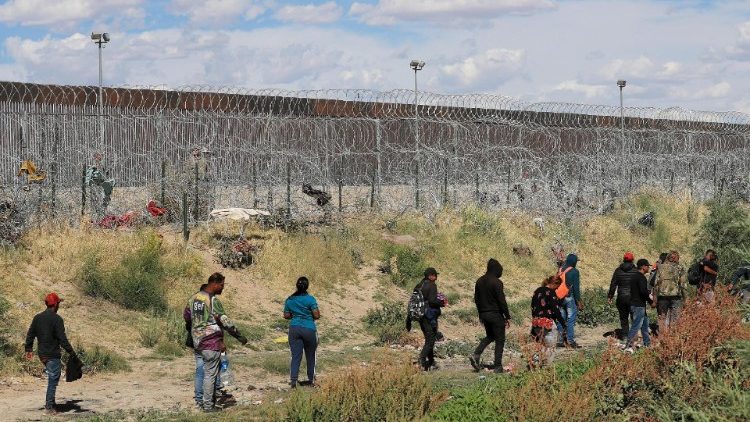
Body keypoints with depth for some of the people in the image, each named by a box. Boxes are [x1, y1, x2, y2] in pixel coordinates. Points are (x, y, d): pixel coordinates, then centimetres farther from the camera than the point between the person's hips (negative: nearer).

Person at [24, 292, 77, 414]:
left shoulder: (37, 317, 7)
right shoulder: (57, 319, -14)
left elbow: (30, 335, 12)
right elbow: (62, 339, -17)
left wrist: (29, 349, 22)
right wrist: (72, 353, -13)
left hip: (42, 354, 7)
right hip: (53, 355, -7)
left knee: (53, 377, 22)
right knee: (53, 380, 0)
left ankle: (49, 401, 20)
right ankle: (49, 406, 1)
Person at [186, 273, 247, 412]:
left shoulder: (194, 298, 9)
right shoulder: (213, 300, -15)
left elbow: (186, 315, 22)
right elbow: (225, 321, -18)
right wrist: (240, 337, -12)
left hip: (197, 341, 8)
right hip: (211, 342, -8)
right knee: (210, 373, -2)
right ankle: (208, 405, 3)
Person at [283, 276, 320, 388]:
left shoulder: (290, 299, 3)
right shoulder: (310, 299, -9)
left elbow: (286, 316, 7)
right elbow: (316, 316, -11)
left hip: (294, 329, 2)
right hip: (309, 329, -2)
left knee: (296, 356, 2)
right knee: (310, 356, 14)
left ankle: (293, 379, -13)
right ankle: (311, 379, 24)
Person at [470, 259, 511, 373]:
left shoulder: (480, 281, 7)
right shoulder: (496, 282, -15)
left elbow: (476, 299, 13)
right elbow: (502, 301, -16)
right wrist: (507, 317, -9)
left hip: (484, 314, 7)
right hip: (495, 314, -7)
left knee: (490, 336, 22)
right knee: (500, 339, 3)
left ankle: (476, 355, 2)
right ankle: (497, 366, 2)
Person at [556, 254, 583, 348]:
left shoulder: (560, 270, 9)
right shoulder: (574, 271, -9)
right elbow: (576, 288, -10)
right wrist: (579, 301, -6)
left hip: (560, 298, 6)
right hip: (570, 298, -6)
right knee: (571, 318, -1)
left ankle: (560, 341, 11)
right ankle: (570, 341, -3)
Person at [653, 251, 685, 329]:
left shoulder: (661, 267, 7)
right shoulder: (680, 268, 1)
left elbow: (656, 283, 4)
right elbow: (682, 284, -3)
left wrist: (655, 299, 6)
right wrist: (684, 297, 4)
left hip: (662, 296, 2)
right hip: (675, 296, -2)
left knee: (662, 318, 9)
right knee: (674, 319, 3)